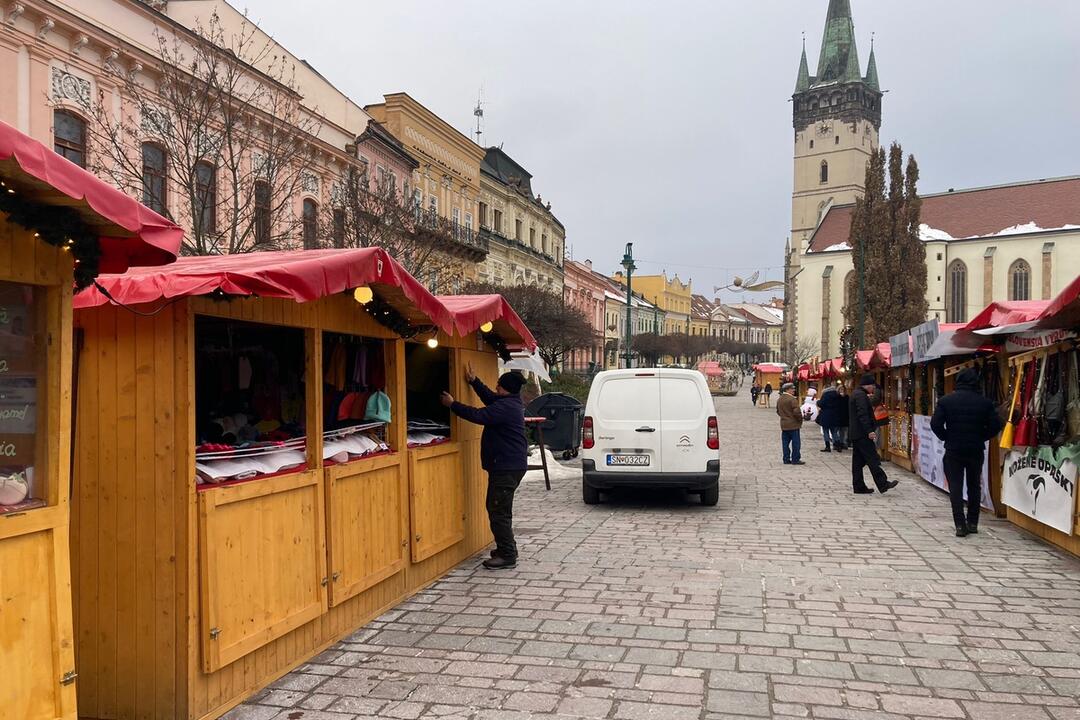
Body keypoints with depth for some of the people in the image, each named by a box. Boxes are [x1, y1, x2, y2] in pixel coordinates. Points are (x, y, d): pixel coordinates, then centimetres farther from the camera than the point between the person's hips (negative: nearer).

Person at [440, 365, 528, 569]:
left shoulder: (506, 406, -20)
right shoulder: (510, 403, 12)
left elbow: (479, 416, -24)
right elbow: (490, 398, 29)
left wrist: (453, 404, -14)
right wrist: (474, 381, 25)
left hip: (507, 467, -11)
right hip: (507, 465, 11)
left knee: (498, 511, -7)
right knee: (496, 508, 18)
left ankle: (508, 556, -1)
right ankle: (506, 548, 27)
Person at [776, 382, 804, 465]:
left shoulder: (779, 399, 8)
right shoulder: (792, 399, -17)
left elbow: (778, 411, 16)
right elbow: (797, 412, -21)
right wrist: (800, 419, -4)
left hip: (783, 425, 8)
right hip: (793, 425, -8)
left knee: (785, 443, 10)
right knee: (796, 443, 0)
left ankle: (786, 459, 13)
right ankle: (795, 459, 2)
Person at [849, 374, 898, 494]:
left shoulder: (856, 394, 19)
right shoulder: (861, 395, -14)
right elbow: (863, 415, -22)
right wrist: (869, 431, -24)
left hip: (855, 434, 10)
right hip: (862, 434, -10)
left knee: (858, 462, 9)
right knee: (873, 460, -9)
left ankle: (859, 487, 11)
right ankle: (883, 484, -8)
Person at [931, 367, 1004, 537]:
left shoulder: (946, 400, -7)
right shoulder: (984, 402, -4)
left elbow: (935, 424, -12)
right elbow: (996, 425, -5)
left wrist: (947, 438, 3)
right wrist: (981, 437, 8)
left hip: (953, 450, -2)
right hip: (976, 451, 2)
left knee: (955, 488, 3)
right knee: (974, 487, 16)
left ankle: (960, 525, -3)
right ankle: (973, 523, 20)